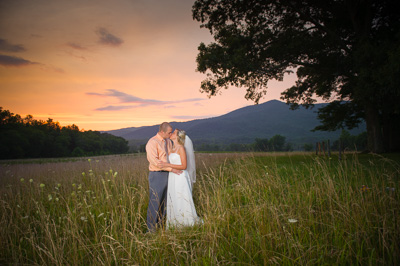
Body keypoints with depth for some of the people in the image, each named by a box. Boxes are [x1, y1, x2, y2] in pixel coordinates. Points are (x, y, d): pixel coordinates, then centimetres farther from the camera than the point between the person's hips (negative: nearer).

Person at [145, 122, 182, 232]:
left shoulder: (168, 141, 11)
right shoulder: (152, 143, -14)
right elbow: (154, 161, -22)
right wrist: (171, 169, -23)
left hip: (167, 175, 8)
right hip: (157, 175, -8)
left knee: (164, 202, 13)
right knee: (154, 202, -3)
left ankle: (160, 225, 24)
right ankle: (151, 228, 7)